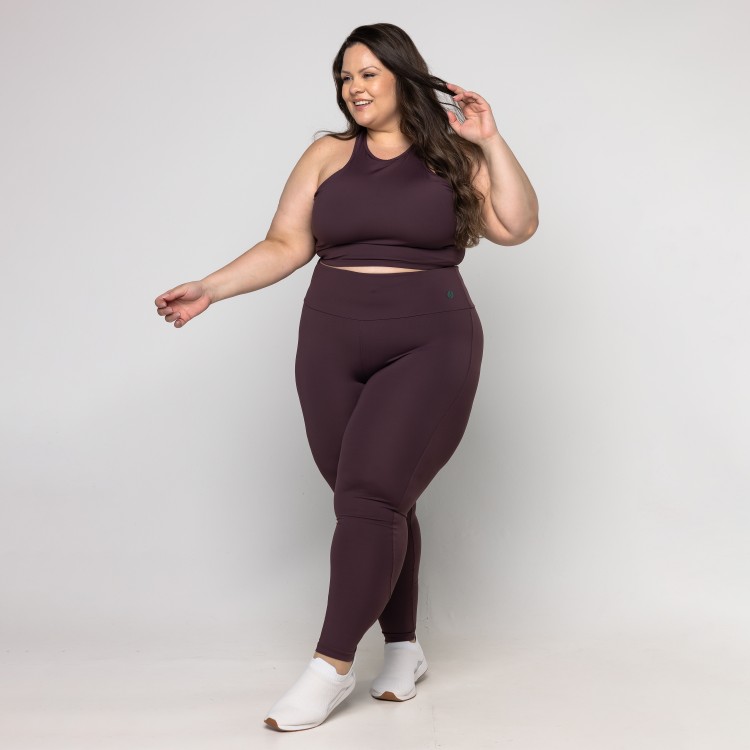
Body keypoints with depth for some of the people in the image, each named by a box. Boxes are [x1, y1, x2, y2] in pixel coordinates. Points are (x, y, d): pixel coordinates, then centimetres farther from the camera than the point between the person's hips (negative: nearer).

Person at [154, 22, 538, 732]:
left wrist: (489, 142, -6)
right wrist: (209, 289, -1)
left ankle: (332, 665, -7)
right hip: (333, 349, 3)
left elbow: (516, 225, -3)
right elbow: (285, 245, 9)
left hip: (430, 347, -2)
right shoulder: (327, 155, 11)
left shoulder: (453, 157, 7)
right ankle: (403, 649, 21)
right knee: (379, 505, 4)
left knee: (370, 493, -16)